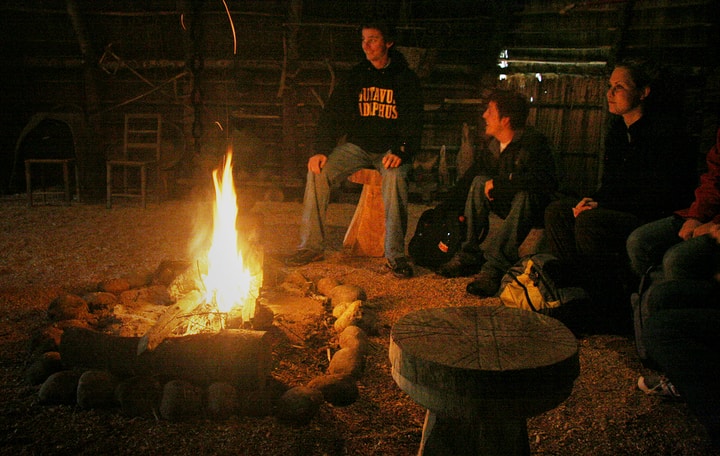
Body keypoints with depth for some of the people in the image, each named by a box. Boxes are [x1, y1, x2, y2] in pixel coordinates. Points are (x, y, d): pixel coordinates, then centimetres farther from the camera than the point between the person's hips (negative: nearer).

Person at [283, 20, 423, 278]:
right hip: (359, 145, 4)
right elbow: (334, 112, 6)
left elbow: (413, 122, -8)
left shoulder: (406, 78, 0)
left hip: (392, 148, -3)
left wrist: (400, 151, -27)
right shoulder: (357, 76, 9)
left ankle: (395, 254, -29)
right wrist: (321, 150, -9)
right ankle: (311, 245, -12)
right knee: (318, 170, -20)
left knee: (394, 176, -37)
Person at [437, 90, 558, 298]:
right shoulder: (494, 144, 2)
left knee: (525, 194, -37)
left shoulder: (533, 141, -20)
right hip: (506, 204, 6)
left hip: (535, 207, -6)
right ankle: (469, 255, -20)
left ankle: (495, 266, -45)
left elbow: (546, 181, -33)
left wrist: (499, 183, -29)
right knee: (481, 181, -17)